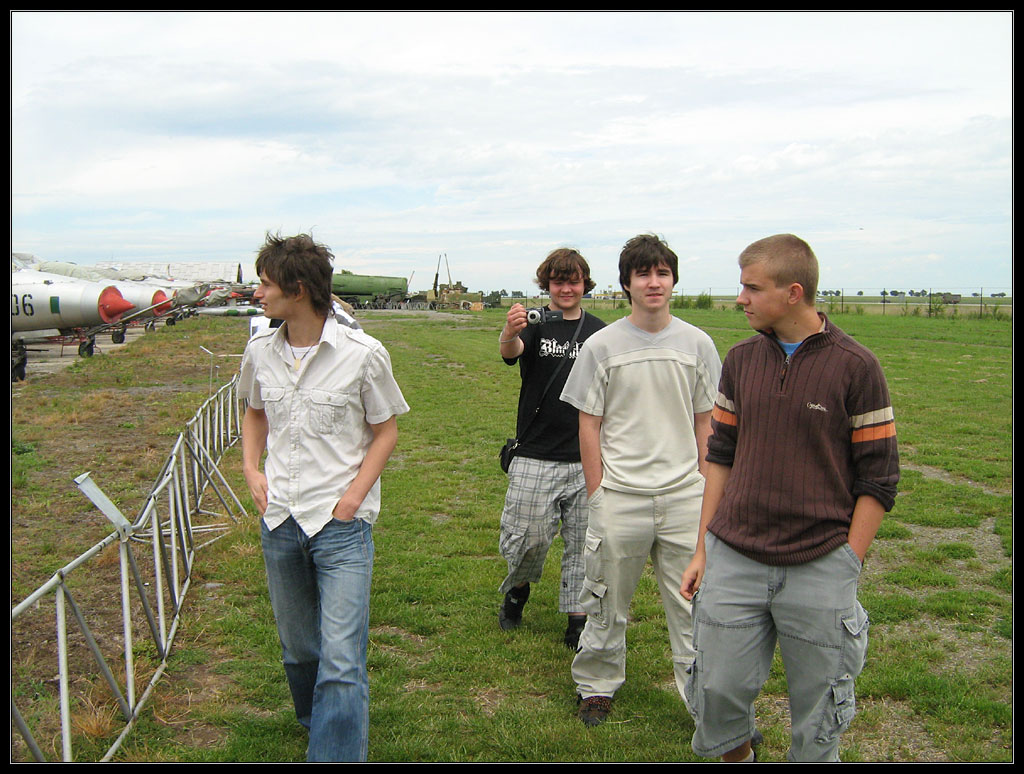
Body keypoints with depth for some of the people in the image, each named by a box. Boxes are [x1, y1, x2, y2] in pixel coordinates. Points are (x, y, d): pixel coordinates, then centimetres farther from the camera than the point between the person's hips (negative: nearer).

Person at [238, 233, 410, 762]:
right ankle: (318, 730, 45)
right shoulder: (260, 352, 3)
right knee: (298, 648, 20)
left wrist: (354, 495, -11)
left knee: (341, 661, -9)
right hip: (279, 520, 5)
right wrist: (251, 468, 5)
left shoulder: (362, 354, -11)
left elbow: (386, 430, -2)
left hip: (342, 524, -5)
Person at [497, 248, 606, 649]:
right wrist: (509, 333, -48)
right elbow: (510, 351, -24)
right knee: (528, 535, -3)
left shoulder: (599, 331, 7)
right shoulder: (534, 325, -1)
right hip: (535, 456, -2)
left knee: (582, 542, 8)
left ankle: (577, 620, 20)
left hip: (586, 458, 2)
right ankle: (518, 589, 28)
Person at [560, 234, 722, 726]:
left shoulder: (696, 343, 4)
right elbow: (589, 424, 1)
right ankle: (597, 686, 29)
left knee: (694, 602, 4)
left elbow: (704, 422, 10)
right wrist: (598, 494, -2)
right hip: (620, 496, -1)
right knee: (608, 601, 11)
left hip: (683, 495, 1)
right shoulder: (602, 346, -2)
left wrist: (703, 489, 7)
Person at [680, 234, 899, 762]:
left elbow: (877, 480, -4)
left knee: (816, 710, 10)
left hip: (819, 570, -3)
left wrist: (845, 568, -8)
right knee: (718, 690, 8)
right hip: (733, 561, 4)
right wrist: (703, 549, 9)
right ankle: (738, 756, 36)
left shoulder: (855, 367, -7)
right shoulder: (741, 360, 6)